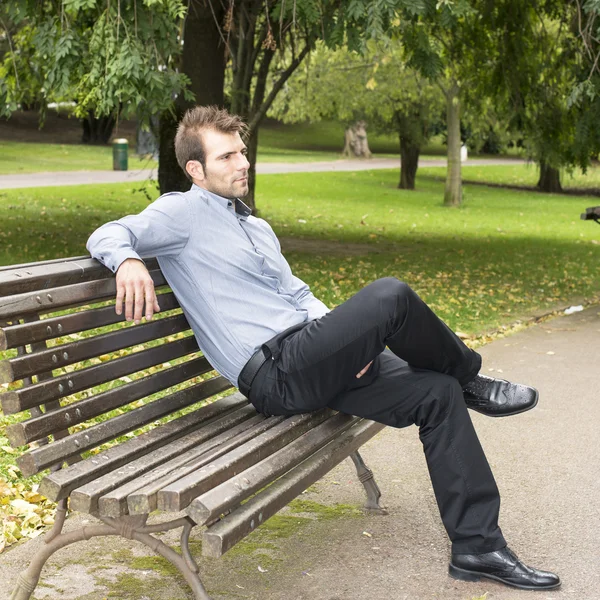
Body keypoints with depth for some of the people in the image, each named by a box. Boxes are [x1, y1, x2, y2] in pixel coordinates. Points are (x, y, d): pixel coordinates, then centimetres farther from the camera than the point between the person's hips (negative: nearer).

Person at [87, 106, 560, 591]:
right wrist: (128, 261, -35)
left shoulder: (259, 229, 27)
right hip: (274, 374, -9)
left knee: (438, 393, -4)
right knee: (391, 295, -27)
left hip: (312, 366, 9)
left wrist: (353, 338, 2)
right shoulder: (184, 212, 2)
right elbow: (109, 235, -10)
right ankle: (470, 379, 3)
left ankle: (478, 546, 2)